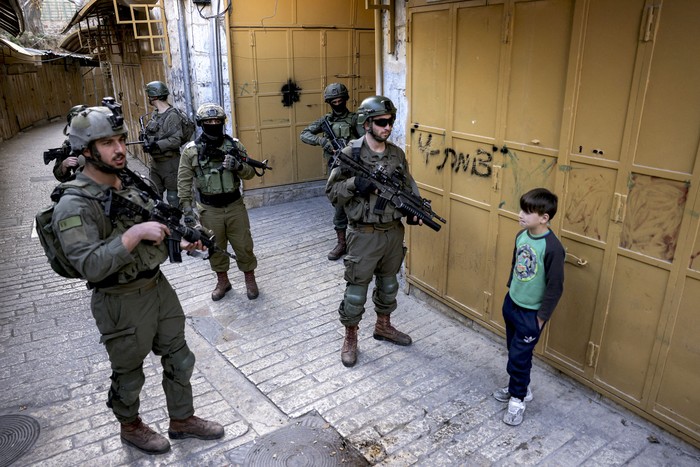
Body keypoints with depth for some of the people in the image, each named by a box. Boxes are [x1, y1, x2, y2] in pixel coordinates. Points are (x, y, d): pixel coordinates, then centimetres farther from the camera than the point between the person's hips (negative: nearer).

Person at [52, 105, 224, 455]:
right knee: (129, 374, 16)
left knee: (179, 358, 18)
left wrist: (179, 243, -1)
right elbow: (90, 266, -30)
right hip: (122, 304, -7)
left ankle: (182, 420, 38)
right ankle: (131, 427, 43)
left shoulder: (130, 181, 2)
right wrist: (135, 233, -33)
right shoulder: (74, 206, -21)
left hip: (159, 286, 7)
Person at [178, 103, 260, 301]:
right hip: (209, 209, 0)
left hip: (235, 206, 1)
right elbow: (184, 182, -3)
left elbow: (250, 173, 1)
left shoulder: (234, 145, -2)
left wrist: (238, 166, -20)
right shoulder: (191, 150, -6)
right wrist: (187, 208, -8)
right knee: (215, 248, 13)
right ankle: (222, 281, 33)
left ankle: (250, 280, 27)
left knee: (244, 245, 8)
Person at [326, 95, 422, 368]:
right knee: (356, 290, 5)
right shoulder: (350, 154, -13)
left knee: (388, 284, 21)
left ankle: (383, 326, 42)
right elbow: (331, 192, -11)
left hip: (394, 232, 6)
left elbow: (408, 187, 11)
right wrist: (354, 184, -28)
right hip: (364, 235, -5)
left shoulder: (397, 154, 3)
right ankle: (350, 338, 25)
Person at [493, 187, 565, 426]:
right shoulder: (521, 236, -4)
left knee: (519, 356, 3)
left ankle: (518, 398, 23)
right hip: (511, 303, 7)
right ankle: (519, 387, 41)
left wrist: (542, 317, -14)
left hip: (531, 313, -7)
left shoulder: (552, 248, -25)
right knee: (514, 351, 20)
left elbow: (555, 287, -19)